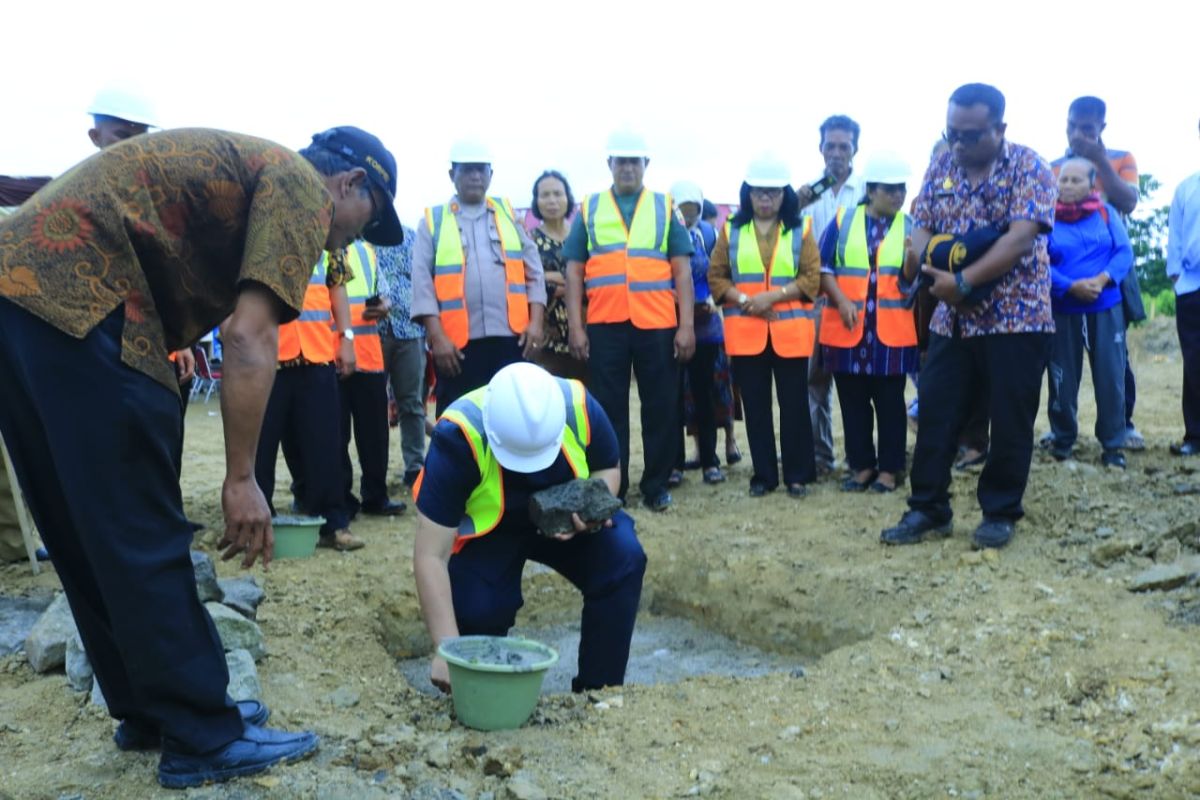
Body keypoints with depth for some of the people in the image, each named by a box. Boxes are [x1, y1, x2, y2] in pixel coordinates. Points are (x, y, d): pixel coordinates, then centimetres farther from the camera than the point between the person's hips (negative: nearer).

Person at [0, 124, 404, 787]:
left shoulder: (243, 168, 27)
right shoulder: (300, 186, 0)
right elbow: (250, 338, -12)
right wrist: (241, 479, -8)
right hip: (74, 298, -10)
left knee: (91, 539, 15)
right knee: (143, 541, -3)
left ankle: (149, 711, 27)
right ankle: (203, 739, 8)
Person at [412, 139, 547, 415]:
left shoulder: (508, 214, 15)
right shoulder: (433, 220, 6)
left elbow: (534, 272, 10)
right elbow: (423, 284, 0)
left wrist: (535, 322, -1)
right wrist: (437, 337, -9)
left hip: (511, 337, 2)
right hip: (457, 343, -2)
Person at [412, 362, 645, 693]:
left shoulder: (580, 406, -28)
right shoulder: (457, 437, -35)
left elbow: (608, 468, -4)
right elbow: (431, 556, -31)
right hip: (485, 530, -2)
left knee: (623, 560, -22)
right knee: (478, 612, -25)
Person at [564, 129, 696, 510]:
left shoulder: (665, 207, 8)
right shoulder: (589, 209, 9)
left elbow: (682, 269, 4)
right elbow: (574, 270, 6)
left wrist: (686, 325, -3)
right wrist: (575, 327, -1)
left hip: (658, 325, 0)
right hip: (604, 326, 0)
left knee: (660, 407, 5)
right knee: (608, 408, 5)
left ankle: (656, 485, 17)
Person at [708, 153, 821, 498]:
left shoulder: (801, 230, 4)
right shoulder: (731, 230, 7)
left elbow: (812, 279, -3)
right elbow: (716, 277, 4)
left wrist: (773, 296, -15)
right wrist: (743, 299, -12)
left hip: (790, 331, -1)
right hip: (745, 331, 1)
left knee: (793, 405, 3)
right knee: (755, 406, 6)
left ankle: (797, 474, 14)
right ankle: (763, 475, 16)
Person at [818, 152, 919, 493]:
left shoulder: (910, 226, 5)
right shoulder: (842, 221, 4)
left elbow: (911, 280, -3)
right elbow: (823, 267, 2)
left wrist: (912, 256, -24)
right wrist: (841, 300, -12)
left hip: (892, 333, 0)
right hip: (847, 330, 1)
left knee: (890, 402, 4)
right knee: (853, 403, 7)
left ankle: (889, 468, 13)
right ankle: (861, 465, 19)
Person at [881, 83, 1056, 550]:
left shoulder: (1029, 168, -9)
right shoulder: (940, 169, 7)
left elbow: (1020, 238, -19)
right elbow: (921, 230, 4)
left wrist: (963, 282, -24)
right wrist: (936, 274, -16)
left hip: (1016, 315, -5)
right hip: (952, 316, 5)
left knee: (1010, 420, 3)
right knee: (934, 412, 5)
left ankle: (1000, 513, 17)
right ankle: (927, 509, 17)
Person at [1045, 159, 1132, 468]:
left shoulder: (1106, 212, 4)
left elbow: (1124, 252, -1)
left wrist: (1103, 279, -18)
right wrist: (1071, 286, -20)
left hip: (1106, 307, 1)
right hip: (1062, 309, -1)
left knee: (1110, 376, 1)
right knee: (1062, 377, 6)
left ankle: (1113, 444, 10)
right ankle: (1062, 439, 20)